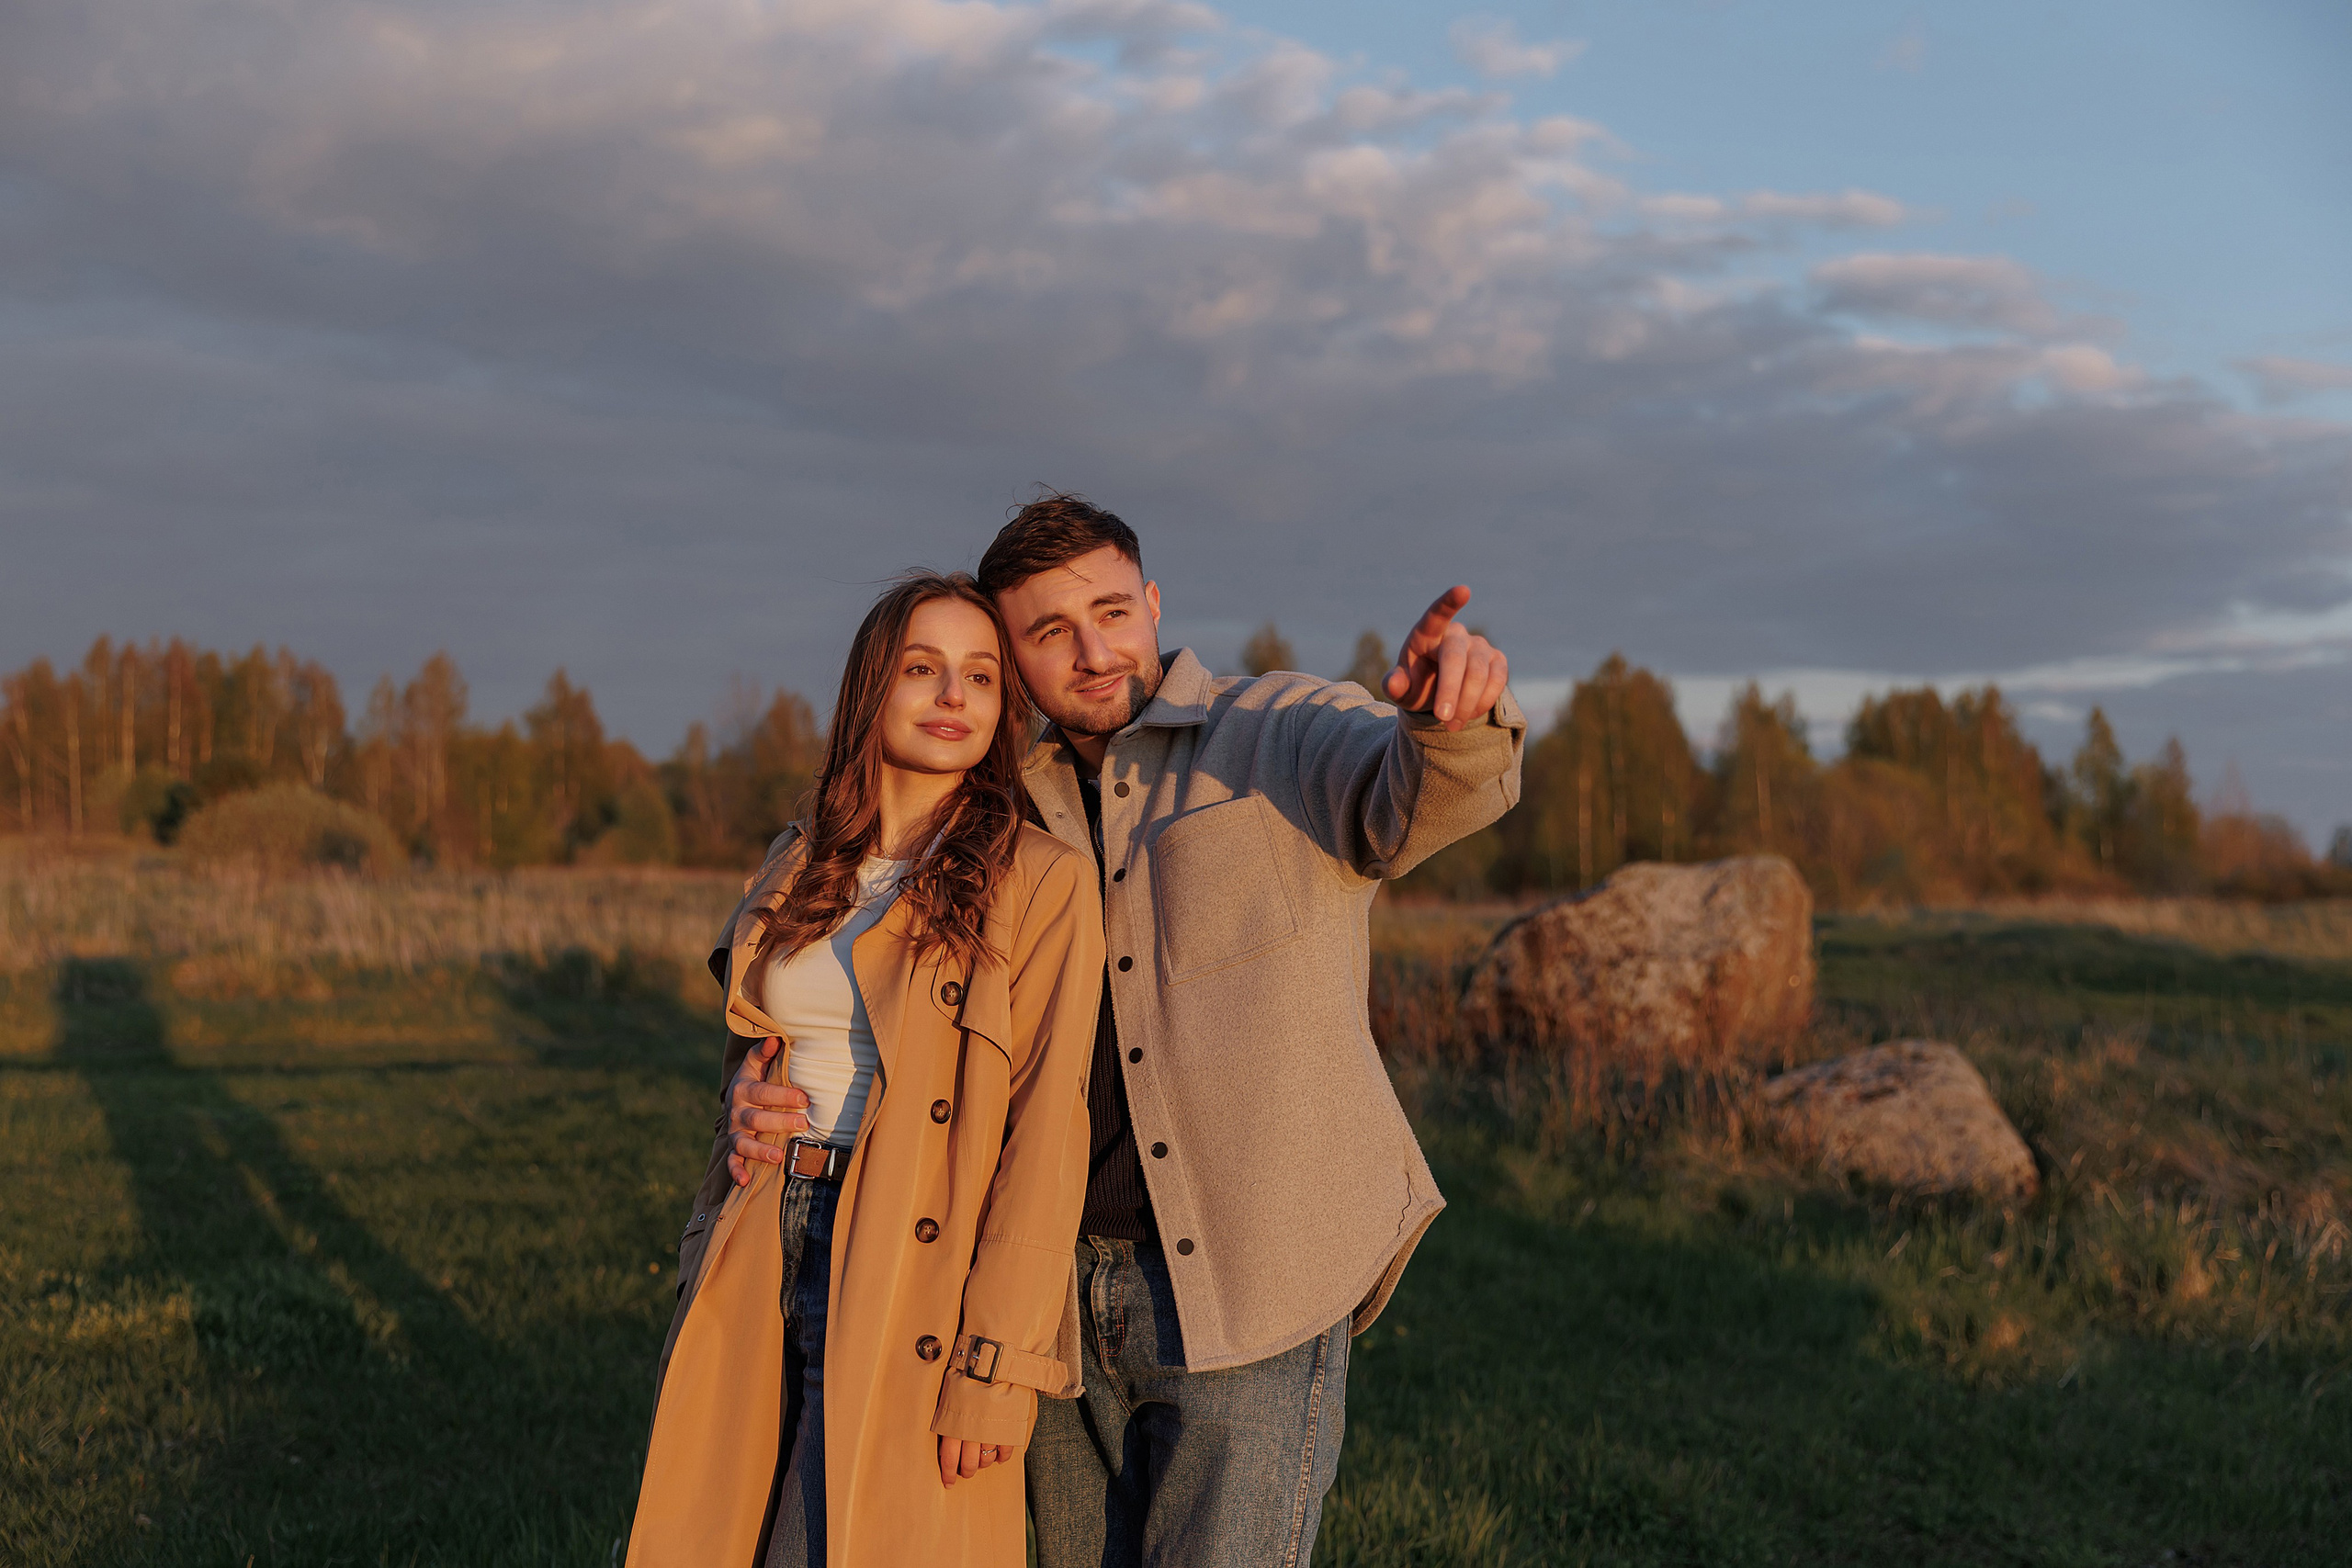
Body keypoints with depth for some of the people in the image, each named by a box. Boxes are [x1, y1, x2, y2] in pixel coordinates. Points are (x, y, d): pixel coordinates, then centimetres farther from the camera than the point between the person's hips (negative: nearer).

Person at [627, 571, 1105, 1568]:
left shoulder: (1043, 882, -6)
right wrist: (710, 1267, 13)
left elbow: (1044, 1137, -10)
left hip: (901, 1286, -5)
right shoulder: (797, 866, 11)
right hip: (761, 1261, 5)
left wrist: (994, 1366, -15)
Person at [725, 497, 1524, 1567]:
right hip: (1067, 1296, 6)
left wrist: (1454, 716, -49)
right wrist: (770, 1101, -7)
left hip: (1248, 1300, -5)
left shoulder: (1284, 737, -4)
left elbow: (1422, 794, -25)